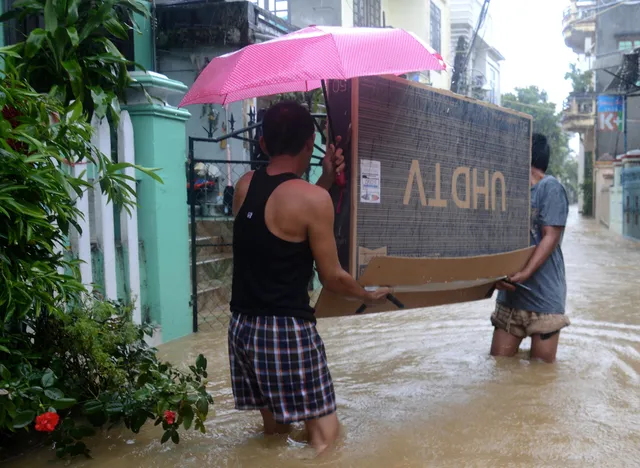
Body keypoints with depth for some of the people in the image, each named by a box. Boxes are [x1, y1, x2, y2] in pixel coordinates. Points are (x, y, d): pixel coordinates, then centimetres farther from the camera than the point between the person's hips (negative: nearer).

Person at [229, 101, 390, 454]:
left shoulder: (244, 186, 6)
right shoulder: (313, 198, -13)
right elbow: (332, 278, -8)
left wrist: (326, 179, 15)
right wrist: (369, 296, 11)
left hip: (242, 326, 7)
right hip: (287, 330, -7)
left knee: (274, 431, 21)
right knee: (325, 438, 3)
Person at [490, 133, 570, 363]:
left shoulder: (550, 187, -8)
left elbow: (550, 238, -15)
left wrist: (524, 275, -25)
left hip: (543, 293, -6)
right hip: (510, 293, 6)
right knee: (499, 359, 7)